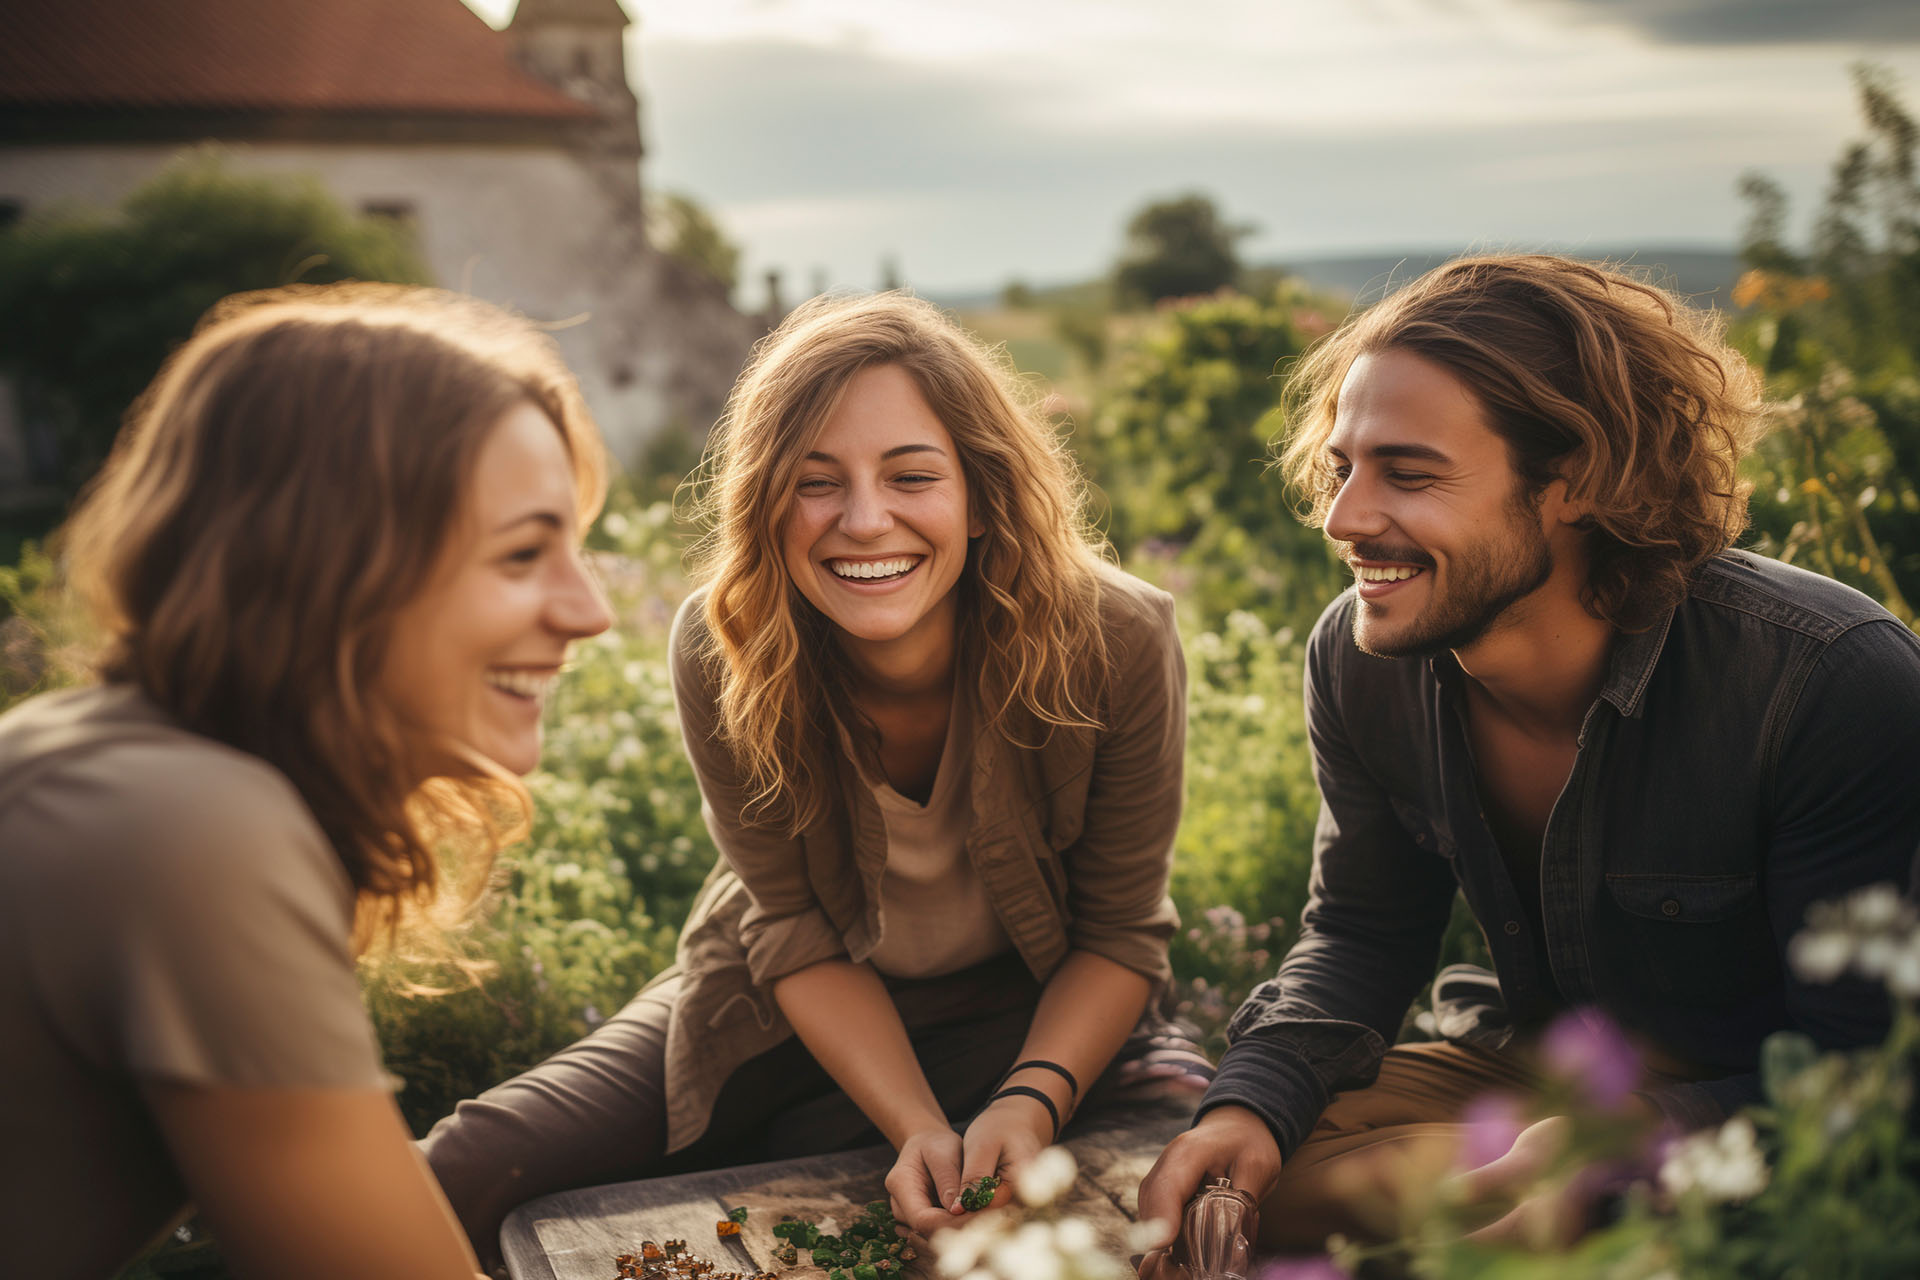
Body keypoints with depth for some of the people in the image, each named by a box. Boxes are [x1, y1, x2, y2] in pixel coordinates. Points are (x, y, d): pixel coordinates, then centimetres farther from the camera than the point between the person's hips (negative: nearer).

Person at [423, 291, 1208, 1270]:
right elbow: (800, 938, -14)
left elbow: (1120, 933, -14)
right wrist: (919, 1129, -27)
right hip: (799, 1007, 2)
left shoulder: (1116, 644, -27)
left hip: (1022, 1012, -1)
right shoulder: (718, 653, -23)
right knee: (464, 1180, -9)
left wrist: (1031, 1104, -30)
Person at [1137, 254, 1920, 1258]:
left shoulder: (1833, 682, -26)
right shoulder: (1355, 660, -9)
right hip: (1521, 1066, 5)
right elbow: (1362, 932, 3)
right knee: (1218, 1186, -13)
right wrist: (1254, 1099, -16)